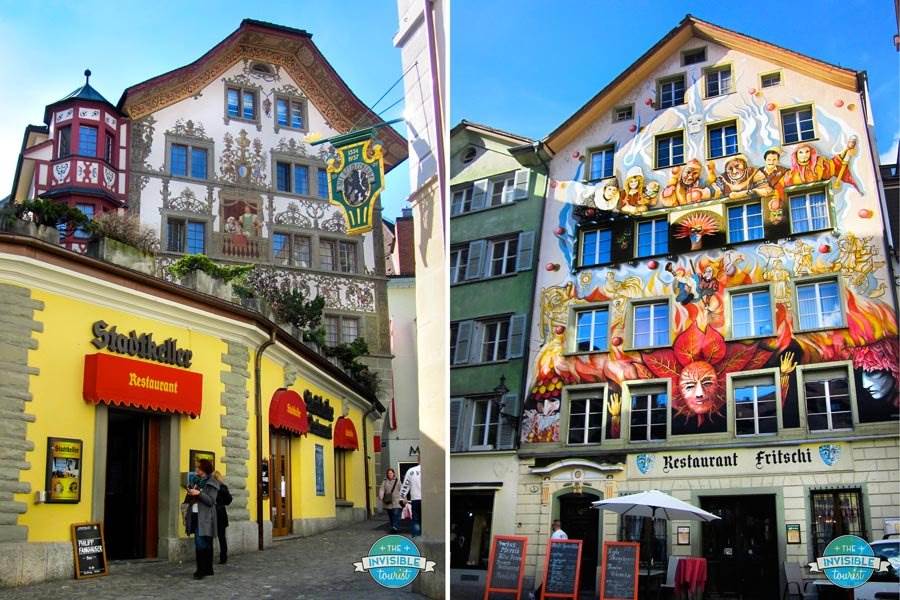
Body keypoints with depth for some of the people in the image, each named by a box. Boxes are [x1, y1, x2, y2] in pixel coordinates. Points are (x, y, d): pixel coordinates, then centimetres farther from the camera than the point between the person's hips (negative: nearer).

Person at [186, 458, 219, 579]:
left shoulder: (211, 483, -4)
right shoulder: (197, 481, 18)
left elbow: (211, 501, -12)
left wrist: (199, 493, -21)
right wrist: (190, 493, 4)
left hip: (205, 518, -8)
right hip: (196, 516, 8)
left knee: (201, 544, -13)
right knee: (205, 544, 10)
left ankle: (201, 570, -11)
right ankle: (208, 569, 14)